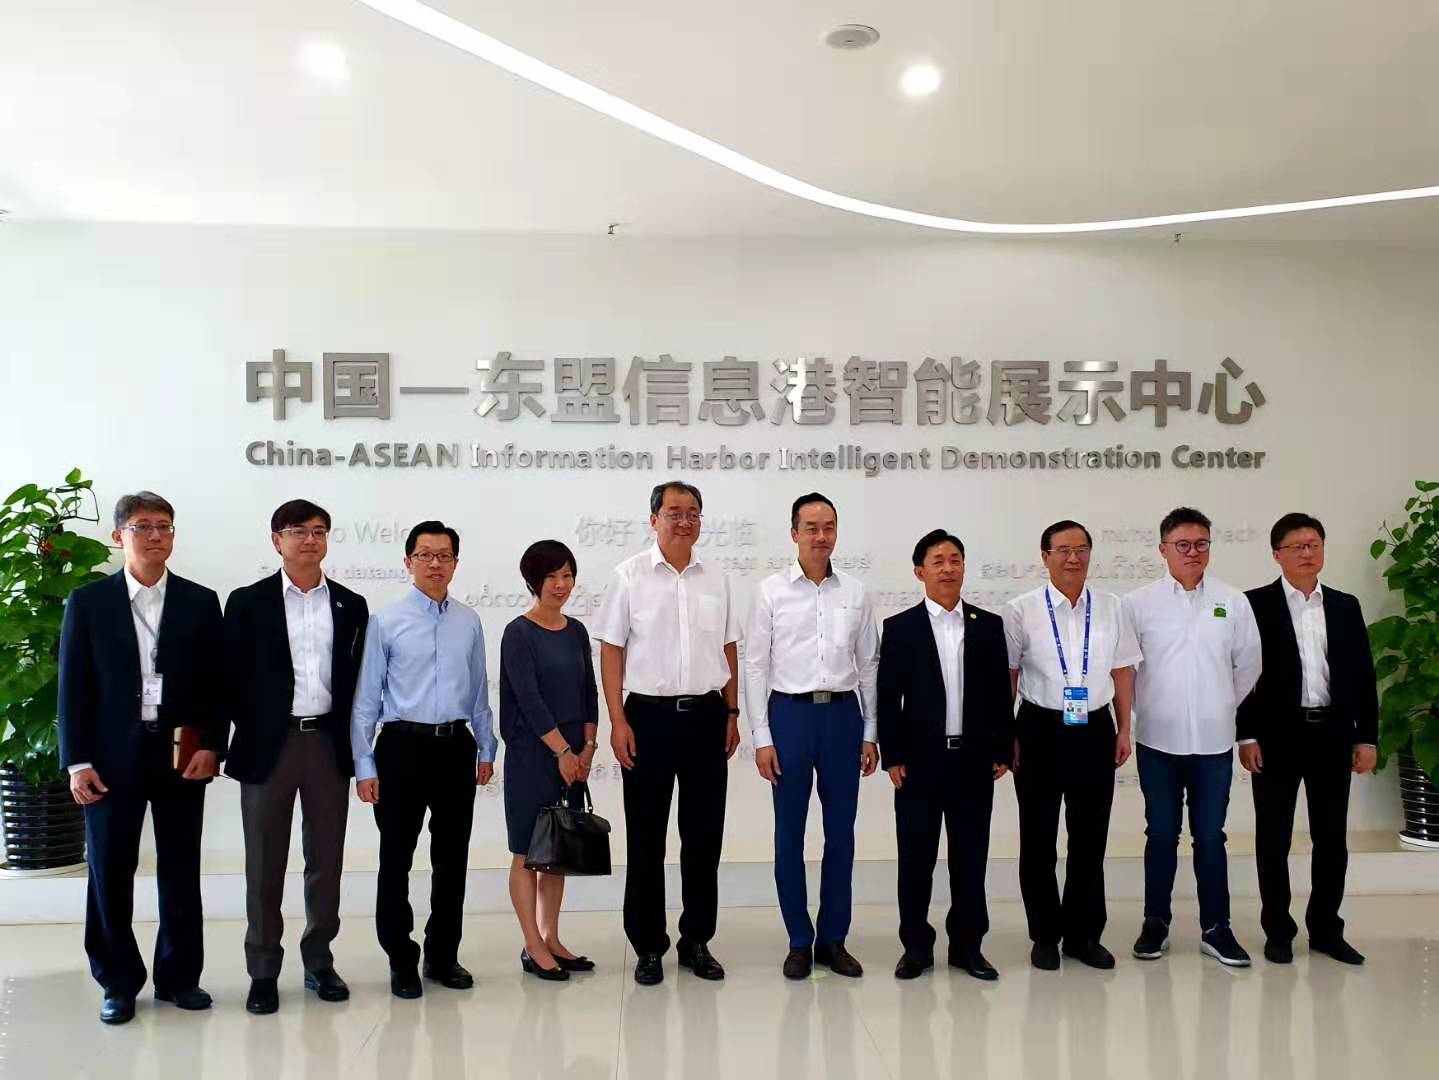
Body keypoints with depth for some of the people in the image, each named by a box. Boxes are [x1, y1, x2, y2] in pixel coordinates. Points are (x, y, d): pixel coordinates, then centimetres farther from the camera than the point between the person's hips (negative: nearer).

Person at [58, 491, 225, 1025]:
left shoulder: (201, 602, 4)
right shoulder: (87, 601, 3)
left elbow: (216, 682, 4)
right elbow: (73, 687, 1)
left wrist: (210, 745, -7)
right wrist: (77, 761, -5)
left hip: (182, 756, 1)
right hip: (112, 758, -1)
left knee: (181, 872, 9)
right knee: (110, 874, 6)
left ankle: (179, 975, 23)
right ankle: (119, 982, 22)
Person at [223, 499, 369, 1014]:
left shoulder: (351, 605, 7)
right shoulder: (248, 602, 0)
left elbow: (356, 678, 8)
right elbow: (234, 677, 0)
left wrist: (353, 739, 2)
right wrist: (249, 734, -4)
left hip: (329, 743, 2)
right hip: (269, 744, -2)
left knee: (326, 860, 10)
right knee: (265, 864, 6)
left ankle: (319, 961, 24)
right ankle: (263, 972, 18)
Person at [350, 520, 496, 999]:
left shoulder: (469, 622, 4)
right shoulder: (385, 622, -4)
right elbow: (366, 698, -3)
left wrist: (486, 750, 13)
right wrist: (364, 766, -5)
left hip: (456, 747, 3)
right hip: (403, 747, -3)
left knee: (452, 858, 12)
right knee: (396, 859, 7)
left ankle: (443, 955, 28)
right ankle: (401, 961, 23)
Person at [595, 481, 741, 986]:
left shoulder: (715, 579, 8)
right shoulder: (629, 576, -2)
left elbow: (729, 650, 13)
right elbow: (611, 651, -3)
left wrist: (732, 714, 7)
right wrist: (617, 722, -9)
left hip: (706, 716, 3)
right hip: (648, 716, -3)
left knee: (703, 835, 10)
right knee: (646, 838, 6)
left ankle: (697, 940, 24)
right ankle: (648, 945, 19)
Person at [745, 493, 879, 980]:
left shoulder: (856, 592, 4)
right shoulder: (770, 591, -2)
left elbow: (868, 666, 8)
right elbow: (756, 666, -2)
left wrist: (870, 734, 6)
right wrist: (762, 738, -6)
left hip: (843, 714, 2)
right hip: (790, 714, -2)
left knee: (841, 833, 9)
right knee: (790, 834, 7)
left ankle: (833, 939, 24)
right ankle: (799, 941, 21)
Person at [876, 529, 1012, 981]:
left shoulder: (989, 625, 6)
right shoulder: (900, 628, 0)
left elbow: (1000, 693, 7)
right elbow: (888, 698, -1)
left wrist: (1002, 752, 4)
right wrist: (892, 756, -6)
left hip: (974, 760, 2)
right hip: (920, 760, -2)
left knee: (971, 857, 9)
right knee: (916, 858, 6)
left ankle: (967, 945, 23)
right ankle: (917, 946, 19)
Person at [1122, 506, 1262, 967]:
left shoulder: (1232, 601, 2)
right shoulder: (1139, 602, -3)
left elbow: (1248, 664, 10)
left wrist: (1224, 706, 12)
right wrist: (1144, 708, 5)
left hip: (1214, 740, 1)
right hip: (1158, 740, -1)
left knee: (1210, 837, 8)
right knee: (1161, 834, 9)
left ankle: (1215, 928, 20)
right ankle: (1155, 923, 22)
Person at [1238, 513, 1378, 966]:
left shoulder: (1345, 606, 9)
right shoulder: (1256, 604, -3)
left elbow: (1362, 675, 9)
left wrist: (1367, 737, 3)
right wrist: (1247, 736, -10)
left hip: (1333, 734, 4)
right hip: (1277, 736, -4)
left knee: (1332, 837, 10)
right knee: (1273, 839, 4)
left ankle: (1326, 929, 24)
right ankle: (1278, 931, 16)